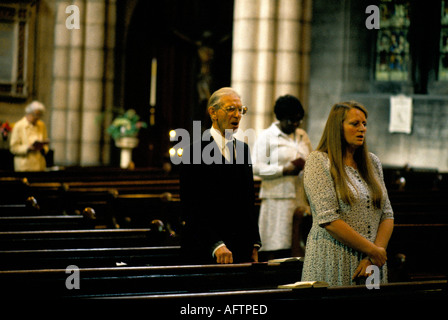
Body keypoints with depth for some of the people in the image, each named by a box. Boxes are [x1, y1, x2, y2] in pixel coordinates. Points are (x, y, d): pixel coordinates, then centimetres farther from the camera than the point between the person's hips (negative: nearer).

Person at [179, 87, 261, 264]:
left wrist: (254, 246, 12)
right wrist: (216, 246, -21)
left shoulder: (243, 149, 14)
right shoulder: (194, 152, -7)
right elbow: (192, 209, -13)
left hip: (242, 250, 6)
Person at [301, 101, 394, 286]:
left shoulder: (372, 162, 14)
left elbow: (387, 214, 10)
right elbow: (328, 219, -14)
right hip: (332, 264, -5)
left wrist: (376, 254, -6)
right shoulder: (319, 161, -5)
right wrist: (372, 250, -13)